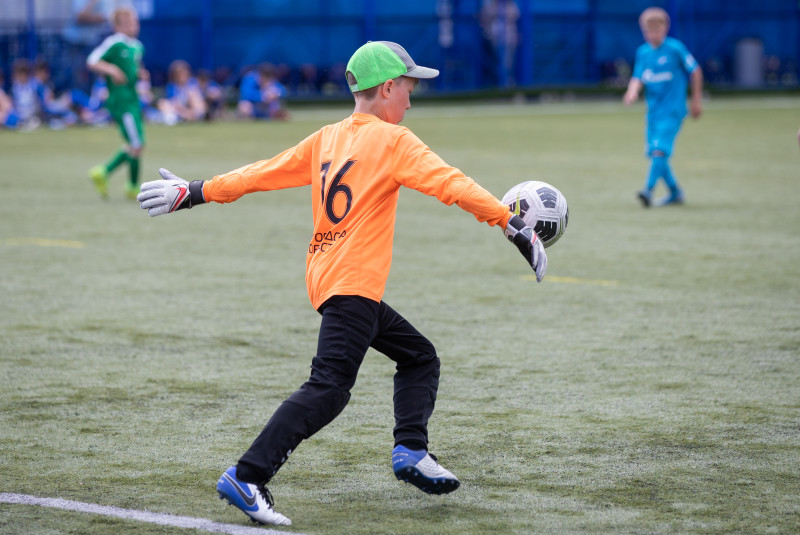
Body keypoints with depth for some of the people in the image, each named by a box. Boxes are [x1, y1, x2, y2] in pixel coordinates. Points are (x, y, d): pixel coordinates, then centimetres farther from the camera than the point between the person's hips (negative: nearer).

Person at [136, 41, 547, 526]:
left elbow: (258, 174, 16)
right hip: (353, 282, -9)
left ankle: (411, 450, 7)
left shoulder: (327, 139, 15)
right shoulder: (391, 140, -6)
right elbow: (450, 184, -15)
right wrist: (512, 223, -17)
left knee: (419, 356, 19)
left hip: (327, 276, 9)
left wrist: (195, 193, 24)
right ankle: (247, 478, -22)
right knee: (328, 390, -15)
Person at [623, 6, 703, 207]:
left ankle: (648, 189, -25)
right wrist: (633, 92, -19)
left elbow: (695, 71, -1)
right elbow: (638, 78, 4)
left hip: (673, 110, -6)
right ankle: (675, 192, 24)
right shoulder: (643, 52, 7)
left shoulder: (675, 48, -8)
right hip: (653, 111, 6)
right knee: (654, 152, 9)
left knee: (660, 149, -19)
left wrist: (696, 100, 2)